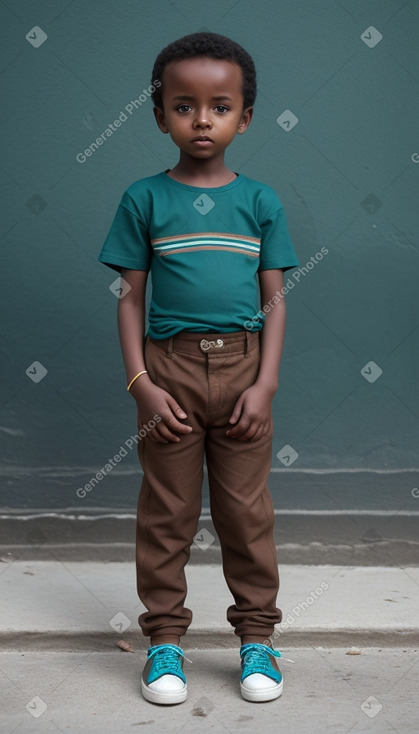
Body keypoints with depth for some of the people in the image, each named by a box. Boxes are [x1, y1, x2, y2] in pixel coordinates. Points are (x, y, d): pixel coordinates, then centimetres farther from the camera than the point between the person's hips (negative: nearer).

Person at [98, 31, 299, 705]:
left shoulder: (260, 201, 5)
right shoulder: (145, 199, 2)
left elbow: (274, 300, 5)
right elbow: (131, 299, 2)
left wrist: (265, 384, -5)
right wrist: (140, 383, -7)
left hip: (242, 368, 1)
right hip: (170, 368, 0)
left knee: (246, 508, 7)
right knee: (167, 509, 7)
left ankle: (256, 636, 22)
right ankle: (165, 637, 21)